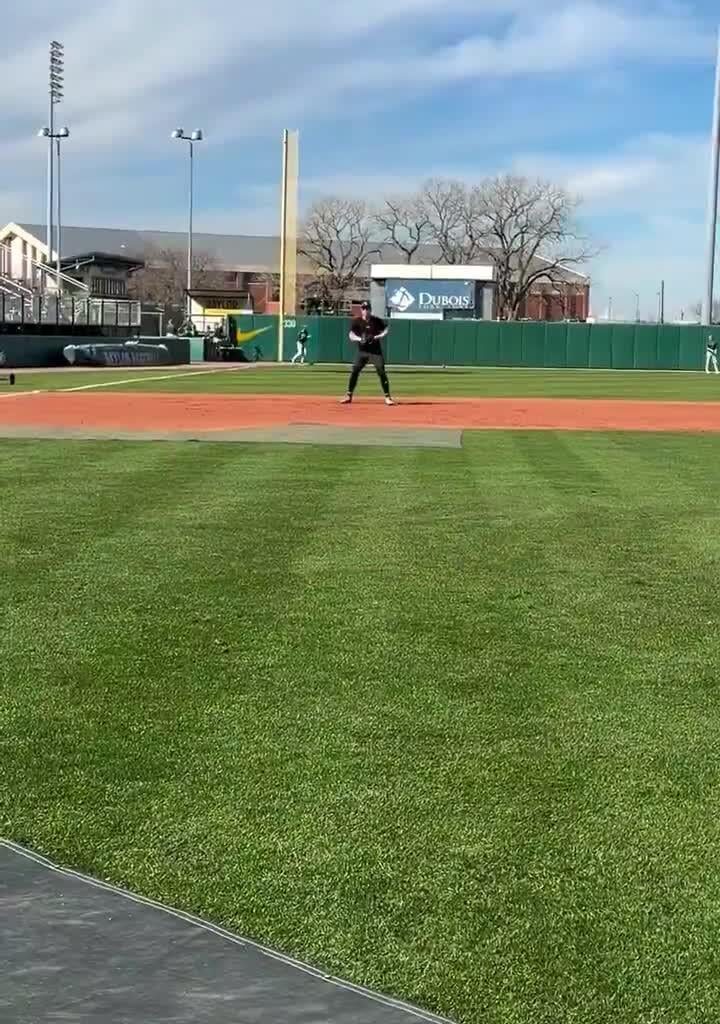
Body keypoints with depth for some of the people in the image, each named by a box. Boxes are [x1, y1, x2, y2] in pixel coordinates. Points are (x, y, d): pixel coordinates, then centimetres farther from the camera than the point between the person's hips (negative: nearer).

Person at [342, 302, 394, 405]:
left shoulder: (377, 320, -1)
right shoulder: (357, 321, 0)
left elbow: (385, 331, 4)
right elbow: (351, 335, -3)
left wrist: (377, 337, -13)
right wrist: (360, 339, -21)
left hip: (376, 351, -1)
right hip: (362, 351, 1)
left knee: (381, 372, -7)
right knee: (354, 372, -5)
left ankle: (387, 397, -1)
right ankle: (349, 396, 6)